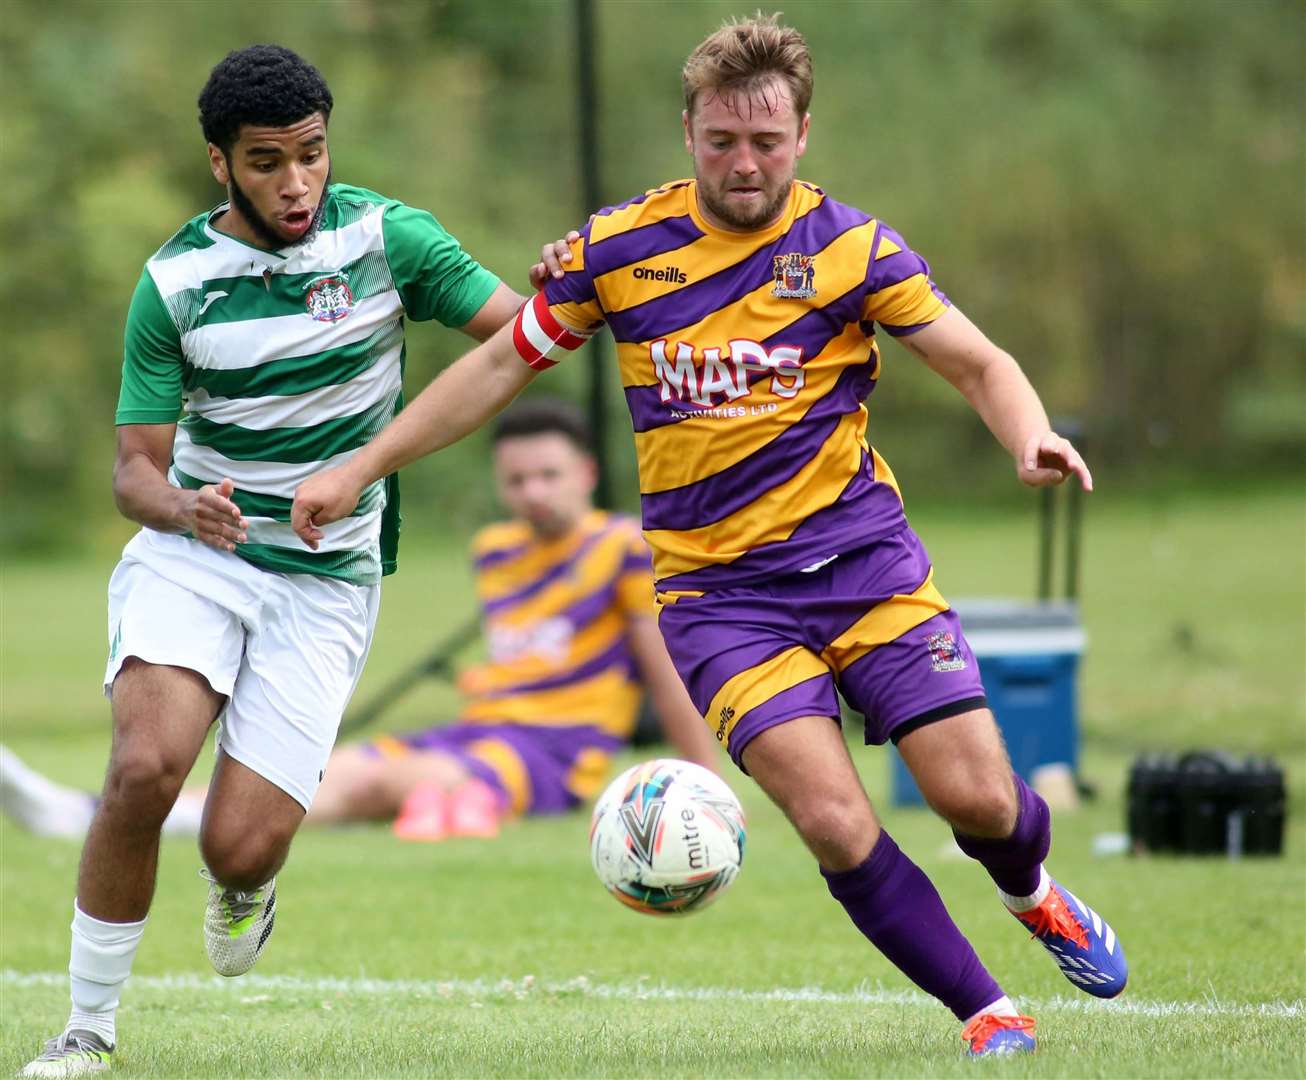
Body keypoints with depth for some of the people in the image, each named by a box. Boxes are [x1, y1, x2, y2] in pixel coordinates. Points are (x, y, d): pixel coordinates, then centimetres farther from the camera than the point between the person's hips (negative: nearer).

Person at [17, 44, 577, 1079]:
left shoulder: (384, 237, -4)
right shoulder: (175, 283, -4)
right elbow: (136, 467, -1)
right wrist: (181, 508, -25)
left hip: (328, 579, 0)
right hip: (195, 553, 0)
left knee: (239, 844, -12)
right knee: (145, 767, -27)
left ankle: (245, 886, 29)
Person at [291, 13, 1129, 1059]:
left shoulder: (849, 246, -3)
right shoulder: (620, 248, -1)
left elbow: (980, 364, 1)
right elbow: (502, 364, 11)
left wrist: (1033, 440, -21)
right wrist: (359, 468, 10)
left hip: (861, 554, 0)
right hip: (716, 588, 0)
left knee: (980, 798, -8)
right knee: (837, 824, -18)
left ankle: (1036, 895, 30)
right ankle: (987, 1012, 2)